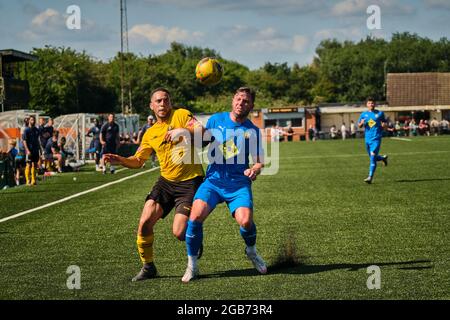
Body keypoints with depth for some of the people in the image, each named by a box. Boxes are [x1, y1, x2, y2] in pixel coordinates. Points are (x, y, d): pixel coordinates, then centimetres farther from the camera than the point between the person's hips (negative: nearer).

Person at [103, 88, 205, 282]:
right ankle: (147, 266, 11)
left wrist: (183, 130, -32)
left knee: (179, 232, -13)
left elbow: (201, 130, -16)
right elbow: (137, 161, 15)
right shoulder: (150, 134, 12)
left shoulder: (181, 115, -2)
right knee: (145, 222, -8)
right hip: (166, 181, 5)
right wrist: (119, 160, -3)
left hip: (190, 181, -5)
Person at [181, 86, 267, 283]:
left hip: (239, 183, 0)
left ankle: (251, 251, 13)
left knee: (245, 221, -24)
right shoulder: (216, 120, 6)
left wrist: (255, 170, -14)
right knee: (196, 215, -25)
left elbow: (259, 161, 9)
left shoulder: (252, 131, 5)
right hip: (214, 179, 1)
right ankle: (192, 265, -5)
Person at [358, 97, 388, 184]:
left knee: (373, 157, -14)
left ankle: (370, 177, -15)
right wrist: (361, 123, -10)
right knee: (372, 157, 13)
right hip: (367, 139, 4)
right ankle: (383, 158, 45)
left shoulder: (380, 113, 3)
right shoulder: (364, 114, 9)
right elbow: (359, 125, 13)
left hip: (376, 138, -4)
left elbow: (384, 122, 14)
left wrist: (384, 125, -10)